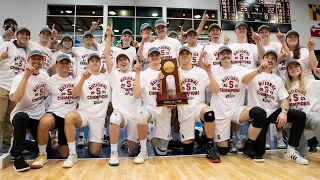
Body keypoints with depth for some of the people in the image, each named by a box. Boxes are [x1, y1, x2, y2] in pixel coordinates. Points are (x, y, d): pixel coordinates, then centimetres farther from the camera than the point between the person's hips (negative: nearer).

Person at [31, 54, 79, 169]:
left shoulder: (77, 80, 8)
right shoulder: (50, 81, 3)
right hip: (54, 113, -2)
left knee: (64, 154, 3)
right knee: (44, 121, -42)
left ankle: (55, 143, 40)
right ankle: (42, 154, -18)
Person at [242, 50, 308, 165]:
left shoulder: (278, 79, 14)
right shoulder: (254, 74, 2)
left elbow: (284, 99, 5)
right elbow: (243, 80, -22)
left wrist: (283, 112, -16)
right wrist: (259, 70, -37)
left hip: (273, 112, 5)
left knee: (300, 115, -19)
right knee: (259, 152, -11)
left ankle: (291, 151, -9)